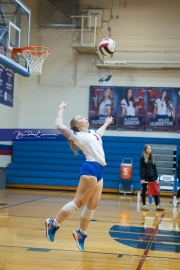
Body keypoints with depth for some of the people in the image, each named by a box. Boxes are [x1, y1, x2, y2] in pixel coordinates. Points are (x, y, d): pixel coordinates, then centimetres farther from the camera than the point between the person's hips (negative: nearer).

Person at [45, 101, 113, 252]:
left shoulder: (93, 133, 24)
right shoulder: (77, 135, 2)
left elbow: (101, 131, 48)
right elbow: (59, 125, -7)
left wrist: (106, 123, 62)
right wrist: (61, 108, 6)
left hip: (99, 170, 8)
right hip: (90, 168, -8)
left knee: (92, 204, 4)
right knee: (79, 202, -8)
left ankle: (81, 234, 12)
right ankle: (53, 224, 1)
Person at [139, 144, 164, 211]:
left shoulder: (152, 158, 11)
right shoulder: (142, 158, -4)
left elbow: (155, 168, 12)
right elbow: (141, 168, -8)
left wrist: (156, 178, 6)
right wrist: (142, 178, -15)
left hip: (152, 176, 5)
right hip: (145, 176, -5)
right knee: (144, 190, 3)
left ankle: (157, 206, 2)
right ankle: (144, 205, 11)